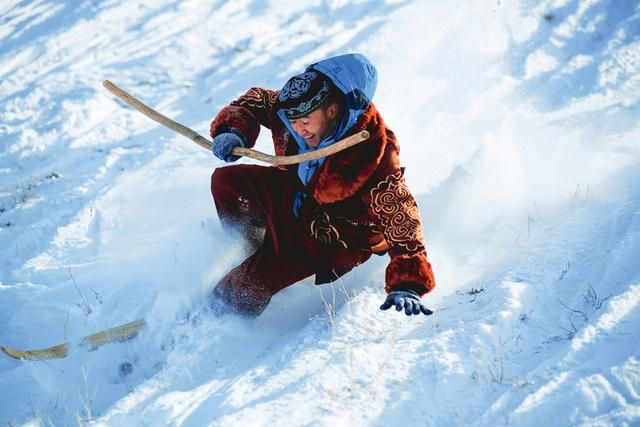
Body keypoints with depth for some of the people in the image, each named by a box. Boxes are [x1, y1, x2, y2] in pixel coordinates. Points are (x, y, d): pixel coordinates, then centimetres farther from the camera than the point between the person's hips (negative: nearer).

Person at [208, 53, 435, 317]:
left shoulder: (374, 156, -38)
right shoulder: (299, 105, -20)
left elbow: (401, 221, -38)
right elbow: (256, 101, 1)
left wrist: (406, 285, -49)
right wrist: (232, 130, -21)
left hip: (330, 234, -7)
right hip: (296, 194, 7)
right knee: (225, 181, 1)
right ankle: (260, 250, 15)